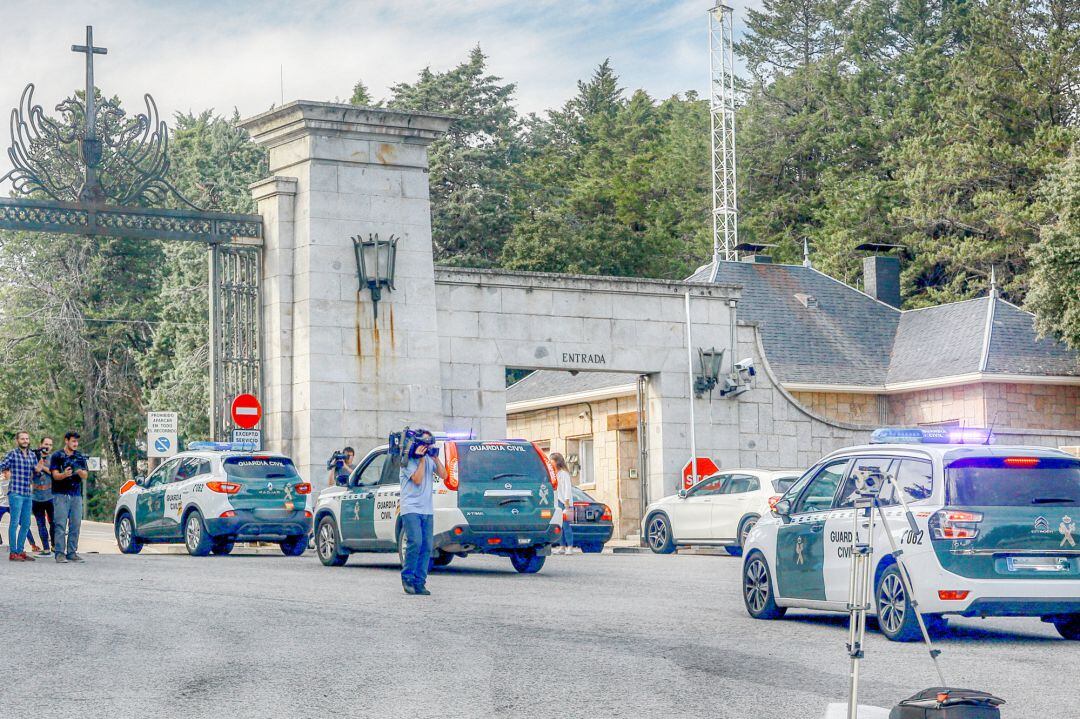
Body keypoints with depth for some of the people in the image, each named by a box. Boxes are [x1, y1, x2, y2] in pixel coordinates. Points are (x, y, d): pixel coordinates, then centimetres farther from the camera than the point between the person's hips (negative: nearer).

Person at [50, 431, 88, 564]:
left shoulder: (80, 457, 13)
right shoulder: (57, 456, 2)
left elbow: (85, 476, 7)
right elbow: (55, 475, -5)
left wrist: (80, 472, -17)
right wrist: (64, 474, -27)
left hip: (76, 494, 4)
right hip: (61, 494, -4)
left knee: (75, 525, 2)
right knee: (60, 525, -7)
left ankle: (72, 552, 7)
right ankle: (60, 553, -8)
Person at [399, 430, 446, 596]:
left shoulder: (429, 460, 16)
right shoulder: (408, 461, -3)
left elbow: (443, 475, 7)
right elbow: (417, 479, -13)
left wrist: (435, 458, -2)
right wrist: (421, 459, -10)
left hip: (427, 510, 6)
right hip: (411, 509, -6)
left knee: (426, 547, 0)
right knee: (415, 543, -18)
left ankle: (419, 582, 4)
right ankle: (407, 578, -5)